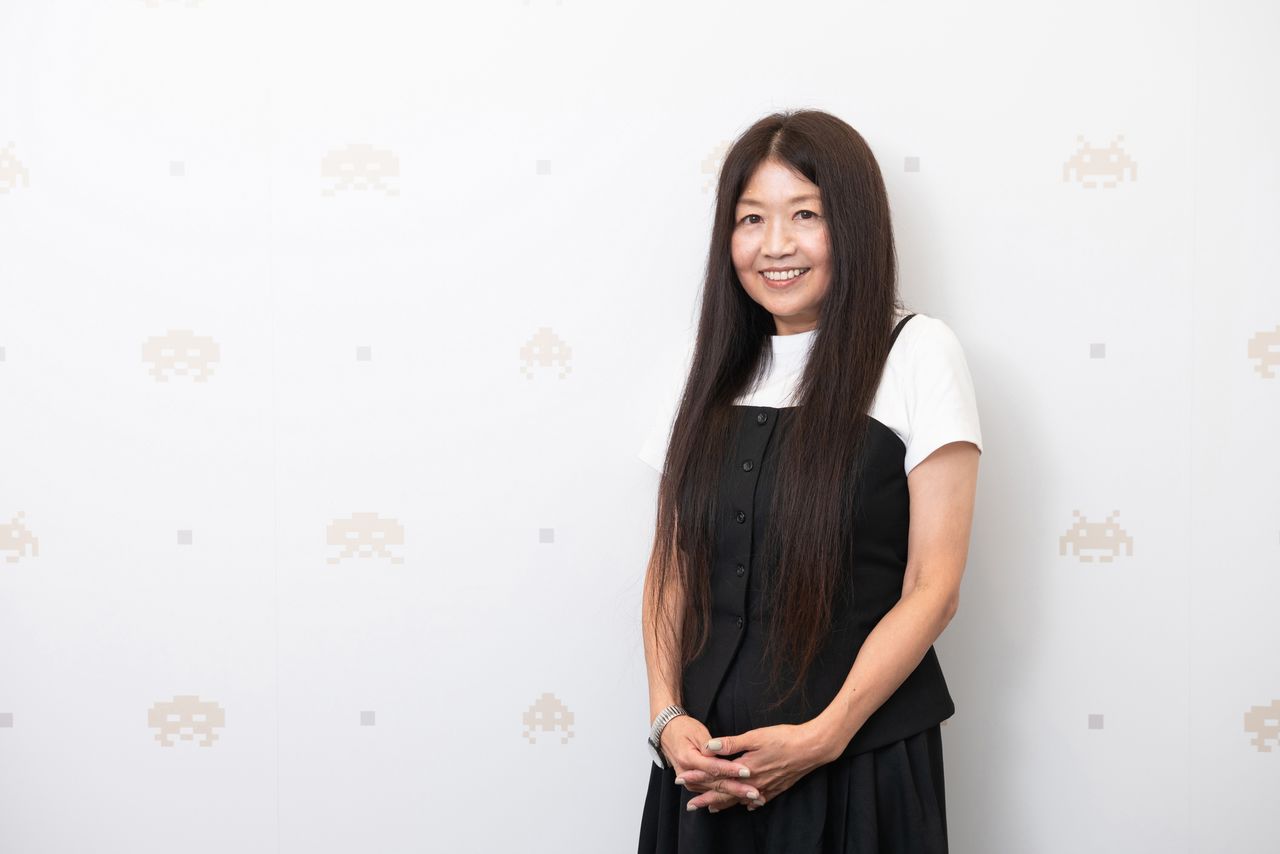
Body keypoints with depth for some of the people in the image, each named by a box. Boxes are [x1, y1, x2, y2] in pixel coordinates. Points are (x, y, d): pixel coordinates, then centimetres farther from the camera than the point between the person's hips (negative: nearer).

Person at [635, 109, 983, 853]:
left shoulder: (917, 352, -4)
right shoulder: (715, 371, 10)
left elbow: (935, 588, -9)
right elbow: (671, 566, 10)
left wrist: (824, 736, -16)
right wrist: (670, 715, -5)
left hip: (860, 760, -4)